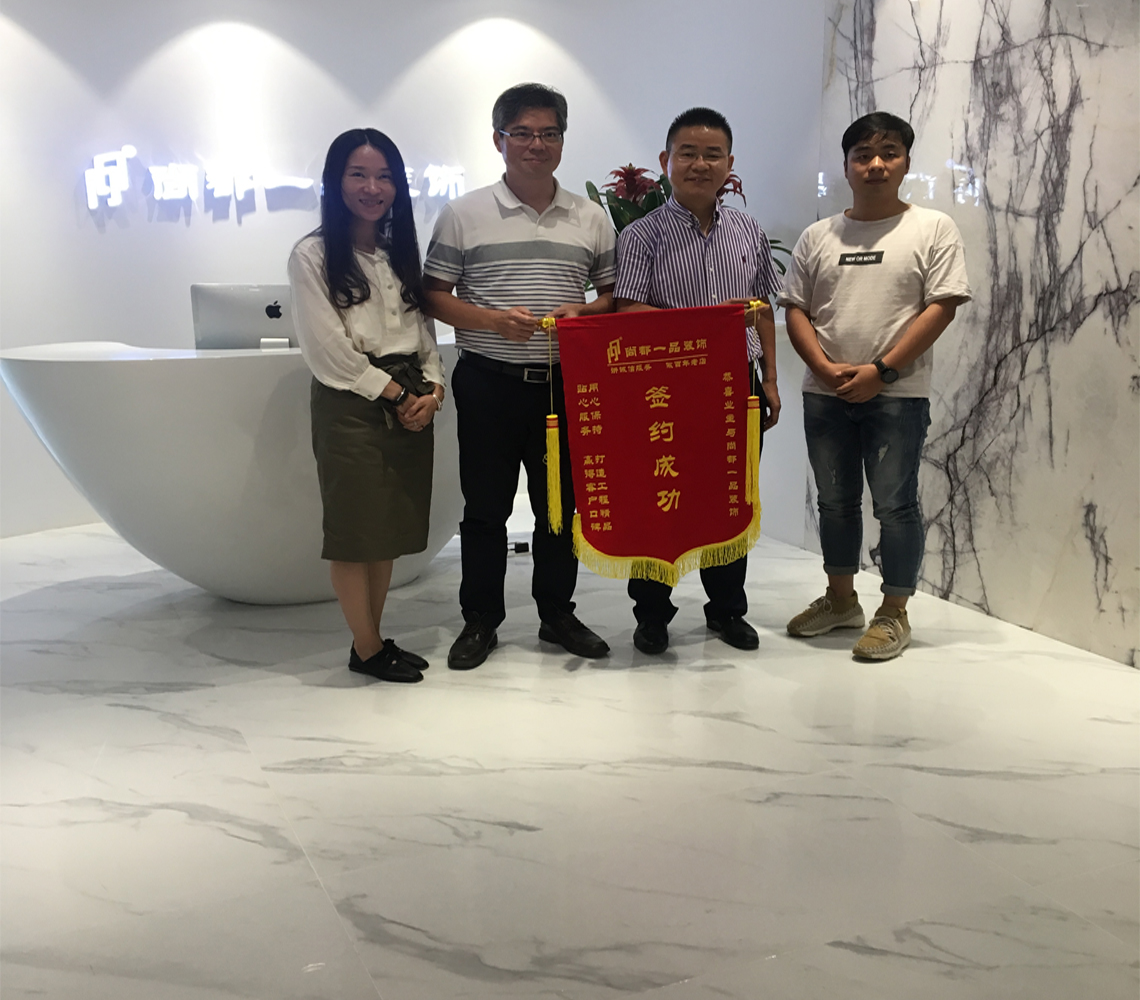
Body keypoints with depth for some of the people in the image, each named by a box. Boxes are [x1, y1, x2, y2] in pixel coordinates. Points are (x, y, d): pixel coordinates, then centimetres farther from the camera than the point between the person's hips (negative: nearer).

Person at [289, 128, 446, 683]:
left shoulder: (401, 253, 16)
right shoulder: (313, 256, -3)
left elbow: (423, 335, 13)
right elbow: (329, 350, -9)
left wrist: (432, 390, -4)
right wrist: (395, 394, -8)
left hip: (410, 405, 6)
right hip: (350, 406, -6)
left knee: (392, 526, 9)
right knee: (354, 531, -1)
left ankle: (375, 638, 21)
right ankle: (367, 649, 12)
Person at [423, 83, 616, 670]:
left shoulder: (590, 219, 9)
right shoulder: (464, 215, 2)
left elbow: (614, 295, 13)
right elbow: (434, 295, 1)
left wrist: (584, 314, -9)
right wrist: (492, 320, -15)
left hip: (565, 382, 2)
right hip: (489, 383, -2)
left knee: (560, 504, 10)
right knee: (486, 507, 6)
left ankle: (557, 613, 26)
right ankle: (480, 620, 21)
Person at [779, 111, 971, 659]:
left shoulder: (933, 228, 0)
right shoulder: (817, 237, 10)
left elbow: (941, 307, -7)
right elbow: (796, 310, 7)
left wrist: (879, 371, -15)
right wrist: (826, 368, -10)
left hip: (897, 394, -4)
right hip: (825, 394, 4)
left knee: (895, 504, -1)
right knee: (835, 501, 13)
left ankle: (894, 614, 13)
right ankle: (841, 599, 29)